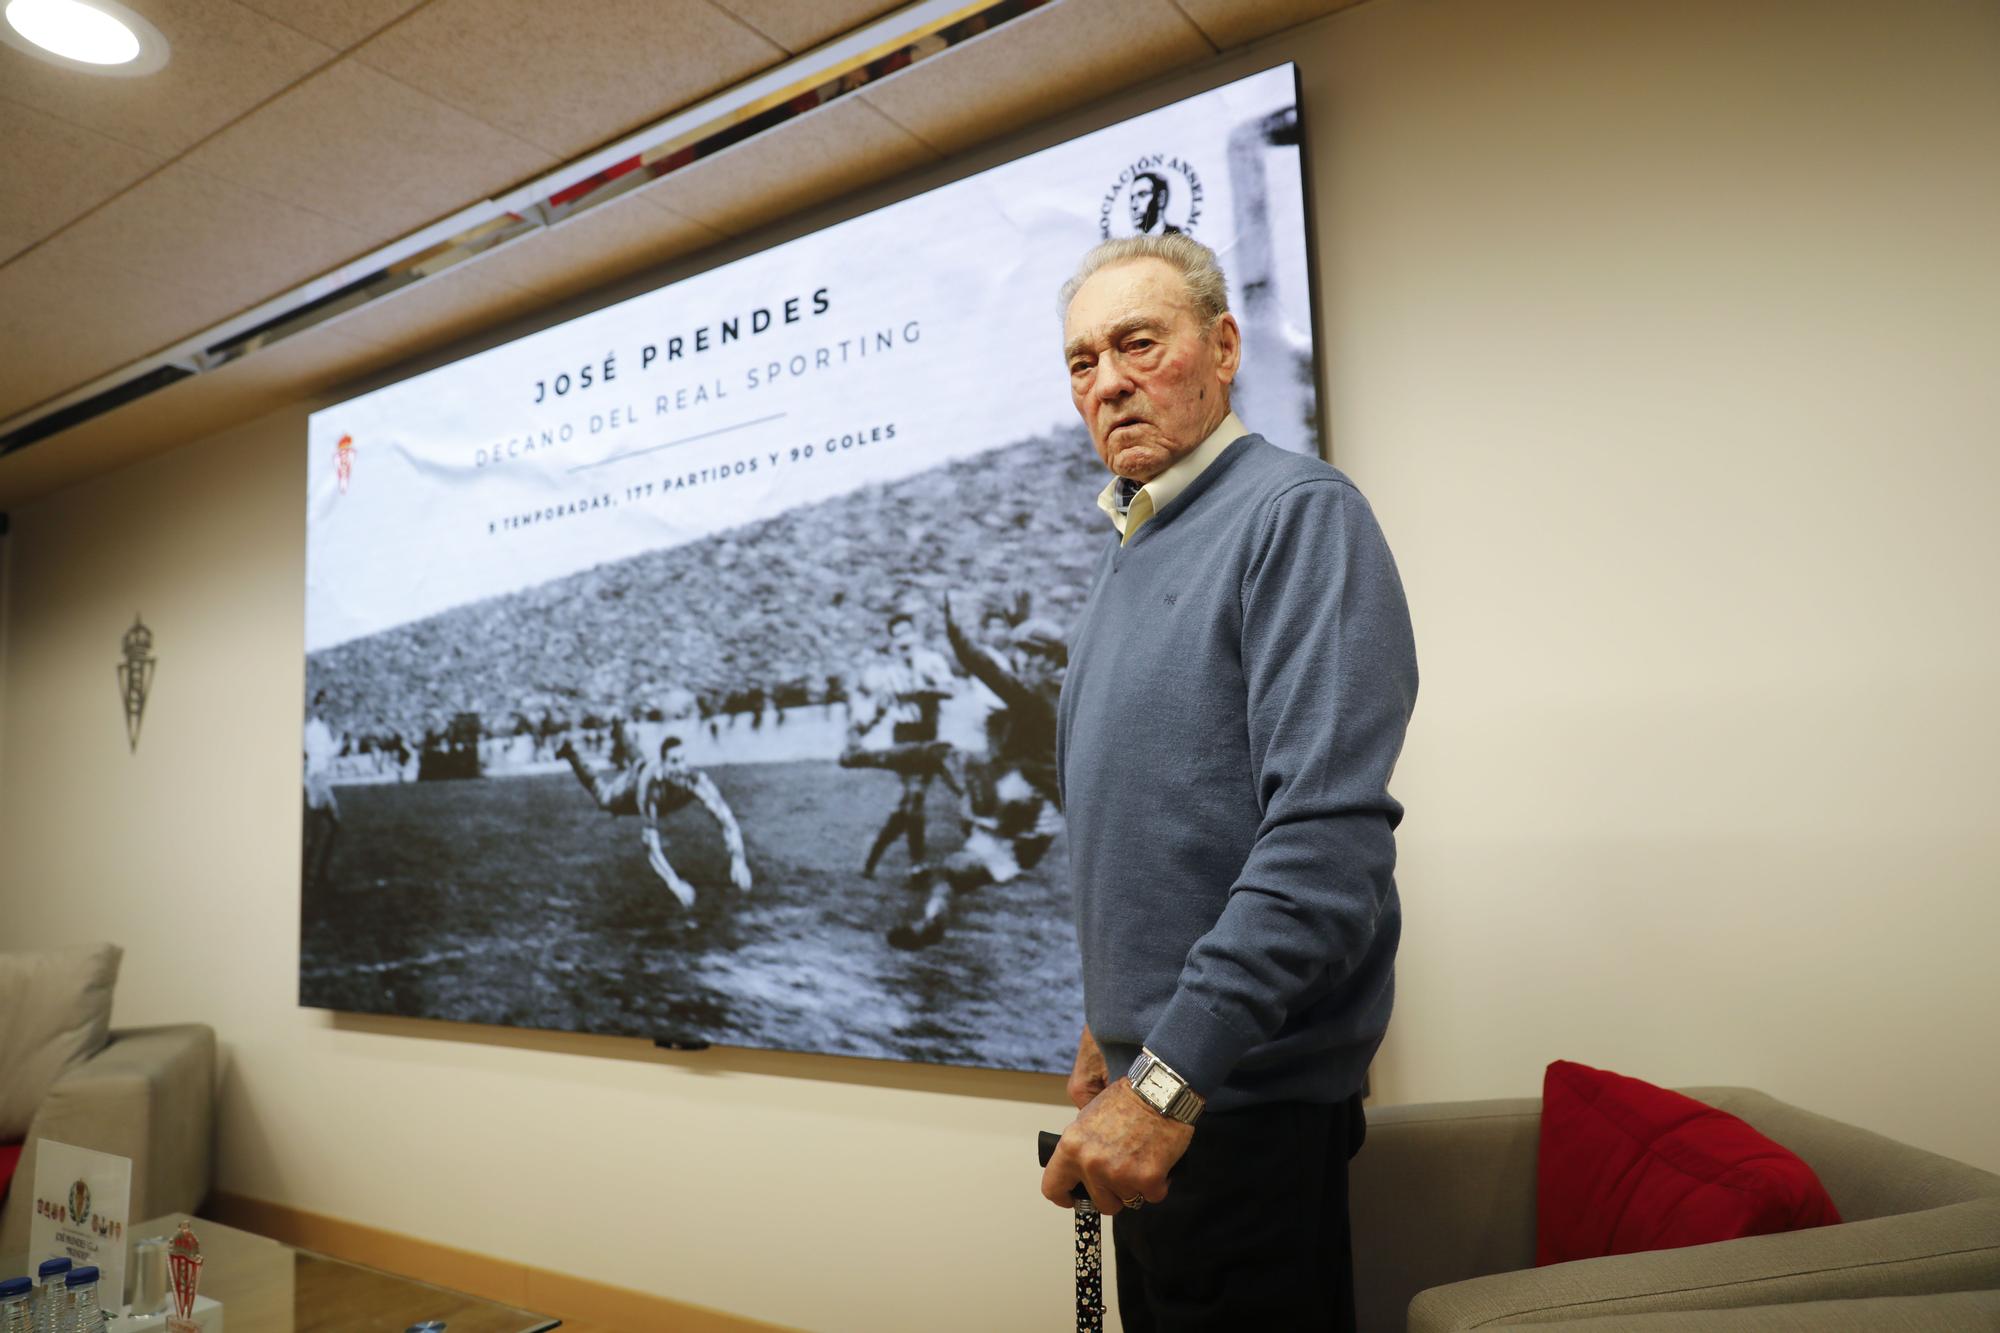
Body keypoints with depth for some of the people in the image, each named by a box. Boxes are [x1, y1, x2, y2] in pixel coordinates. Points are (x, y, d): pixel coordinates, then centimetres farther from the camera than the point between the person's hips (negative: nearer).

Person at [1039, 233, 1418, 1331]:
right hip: (1154, 1074, 8)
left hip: (1245, 1096, -8)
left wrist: (1170, 1076, -26)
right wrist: (1113, 1025, 18)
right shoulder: (1123, 554, 13)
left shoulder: (1297, 514, -14)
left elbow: (1329, 837, -25)